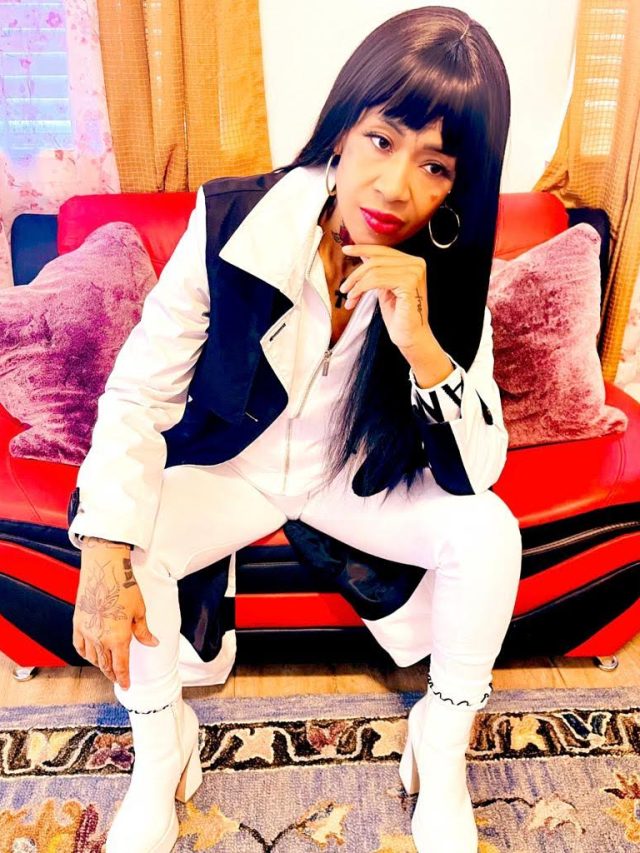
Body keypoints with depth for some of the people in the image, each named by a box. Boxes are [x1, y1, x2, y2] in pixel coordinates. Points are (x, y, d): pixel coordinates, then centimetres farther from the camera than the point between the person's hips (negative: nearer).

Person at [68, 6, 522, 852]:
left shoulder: (447, 279, -17)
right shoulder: (231, 221, -22)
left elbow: (479, 475, -19)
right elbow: (139, 392, -17)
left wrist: (419, 341, -36)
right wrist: (105, 561, -27)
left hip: (362, 477, 1)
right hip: (232, 467, 0)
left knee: (490, 532, -22)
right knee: (120, 548, -24)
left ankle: (440, 751, 5)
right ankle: (159, 752, 7)